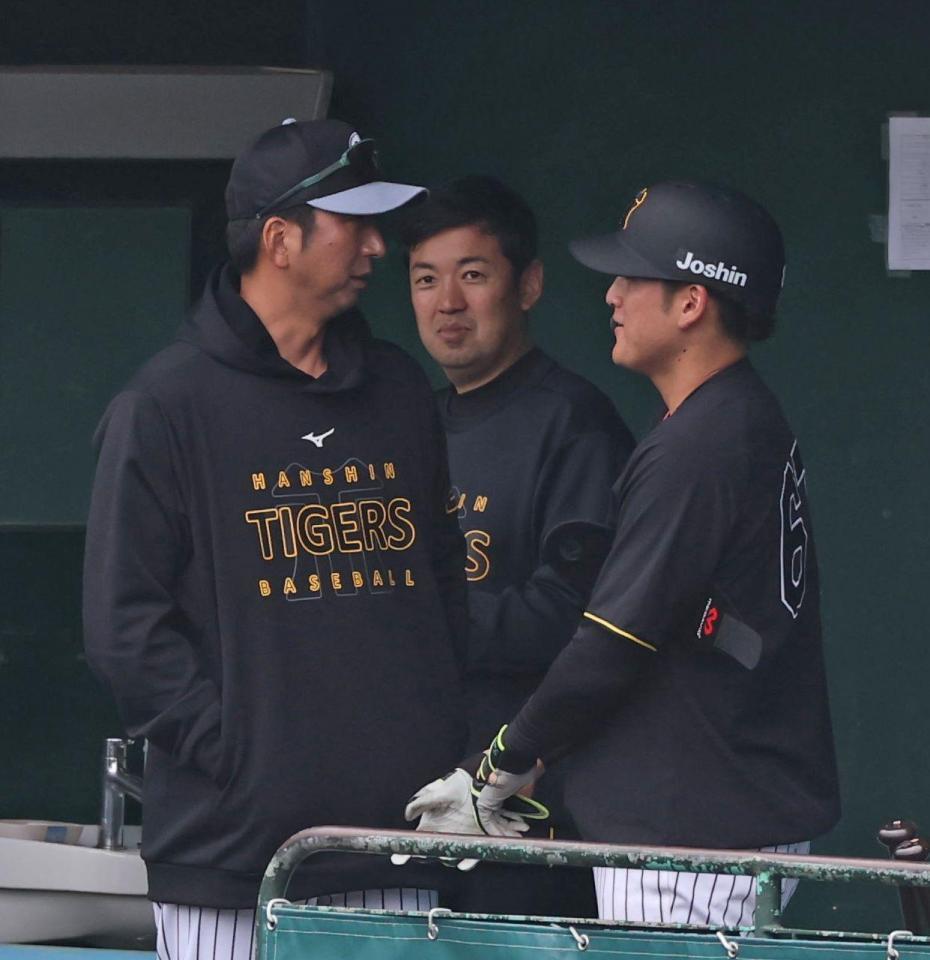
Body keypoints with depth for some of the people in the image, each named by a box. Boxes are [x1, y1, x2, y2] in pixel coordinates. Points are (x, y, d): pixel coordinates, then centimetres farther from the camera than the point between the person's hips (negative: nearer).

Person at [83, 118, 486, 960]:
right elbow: (125, 627, -6)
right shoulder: (168, 406, -2)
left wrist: (443, 755, 8)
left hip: (398, 837, 5)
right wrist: (237, 753, -13)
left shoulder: (400, 392, 16)